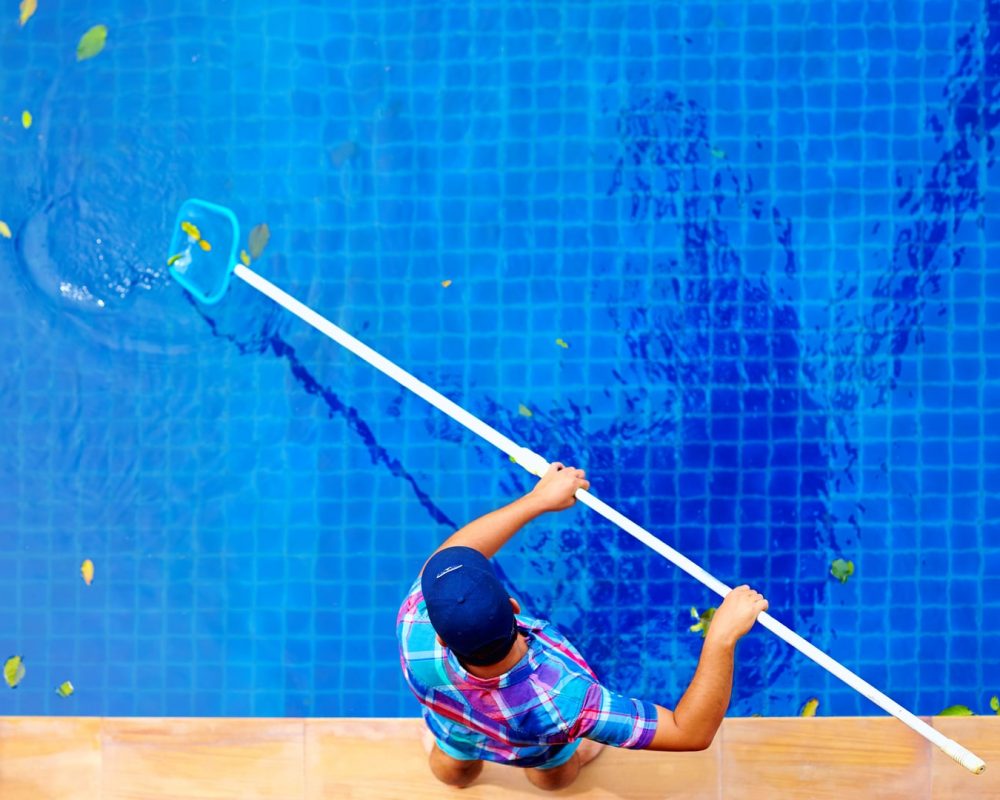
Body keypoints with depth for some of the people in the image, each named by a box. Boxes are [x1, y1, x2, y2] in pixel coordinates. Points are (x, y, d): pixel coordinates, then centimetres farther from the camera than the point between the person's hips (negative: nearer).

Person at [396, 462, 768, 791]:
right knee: (551, 778, 40)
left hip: (457, 734, 1)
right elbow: (692, 732, -45)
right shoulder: (563, 702, -53)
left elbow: (450, 554, -28)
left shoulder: (415, 632, -48)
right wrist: (723, 635, -47)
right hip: (542, 750, -1)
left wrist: (538, 499, -19)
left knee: (453, 773, 41)